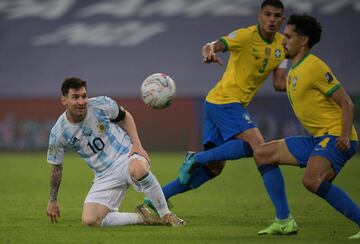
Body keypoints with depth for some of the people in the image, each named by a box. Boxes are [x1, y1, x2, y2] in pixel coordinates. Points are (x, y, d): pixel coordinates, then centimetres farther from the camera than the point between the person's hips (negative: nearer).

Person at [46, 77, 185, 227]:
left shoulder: (102, 105, -11)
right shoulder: (58, 134, -9)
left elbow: (125, 117, 10)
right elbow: (56, 167, 6)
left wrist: (137, 144, -5)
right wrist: (52, 201, 12)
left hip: (127, 155, -2)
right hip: (105, 175, 2)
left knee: (138, 169, -41)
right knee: (89, 220, -19)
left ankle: (166, 215, -23)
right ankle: (141, 218, -4)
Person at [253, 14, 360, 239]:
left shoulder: (314, 67, -12)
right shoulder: (294, 71, 17)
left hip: (335, 138, -10)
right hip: (317, 138, 10)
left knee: (312, 180, -34)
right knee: (263, 154, 9)